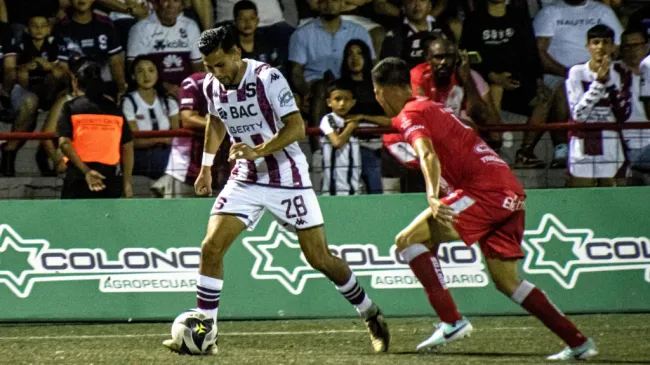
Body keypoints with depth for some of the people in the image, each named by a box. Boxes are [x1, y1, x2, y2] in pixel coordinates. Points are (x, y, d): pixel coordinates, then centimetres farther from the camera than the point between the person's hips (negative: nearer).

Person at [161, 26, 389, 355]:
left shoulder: (268, 78, -19)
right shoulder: (211, 86, -1)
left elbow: (296, 127, -24)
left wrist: (257, 150, -35)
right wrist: (206, 166, 24)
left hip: (287, 177, -5)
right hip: (246, 178, 5)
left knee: (319, 258, -1)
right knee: (211, 248, -11)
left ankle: (372, 317, 19)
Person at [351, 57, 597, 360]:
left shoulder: (411, 114, -3)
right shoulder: (427, 109, 25)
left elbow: (429, 156, -22)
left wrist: (433, 197, -36)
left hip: (486, 191, -9)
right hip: (511, 191, 9)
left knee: (408, 240, -10)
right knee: (506, 282, 14)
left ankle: (451, 321, -19)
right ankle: (578, 343, 12)